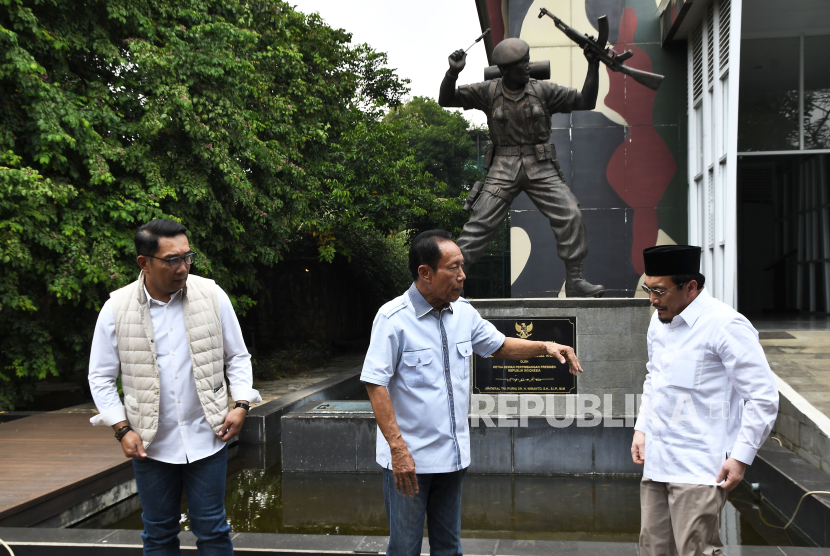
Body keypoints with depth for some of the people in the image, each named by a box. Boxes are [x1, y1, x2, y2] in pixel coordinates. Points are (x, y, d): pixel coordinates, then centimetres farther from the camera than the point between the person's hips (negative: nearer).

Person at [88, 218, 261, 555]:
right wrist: (122, 429, -6)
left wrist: (241, 404, -6)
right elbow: (101, 377, 1)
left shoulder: (212, 296, -5)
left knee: (211, 529, 8)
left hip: (206, 438, 0)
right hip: (150, 443, 0)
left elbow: (238, 357, 5)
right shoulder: (116, 309, -6)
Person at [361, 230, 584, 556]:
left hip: (453, 455, 6)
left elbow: (498, 345, 19)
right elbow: (376, 385, -17)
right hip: (408, 457, -6)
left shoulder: (463, 312, 4)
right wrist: (398, 449, -23)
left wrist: (546, 347, 3)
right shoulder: (394, 318, -16)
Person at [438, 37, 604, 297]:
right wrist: (453, 72, -14)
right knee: (480, 221, -6)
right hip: (503, 168, -1)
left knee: (570, 216, -12)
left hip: (541, 167, 1)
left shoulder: (543, 90, 4)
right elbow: (446, 100, 3)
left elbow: (586, 102, 3)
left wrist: (593, 65, -6)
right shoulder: (489, 91, 3)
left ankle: (576, 281, -2)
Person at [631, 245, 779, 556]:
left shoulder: (725, 326, -15)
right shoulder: (660, 320, 10)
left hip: (698, 469, -8)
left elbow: (763, 397, -14)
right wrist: (641, 429, 17)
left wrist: (741, 458, -15)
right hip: (656, 461, 8)